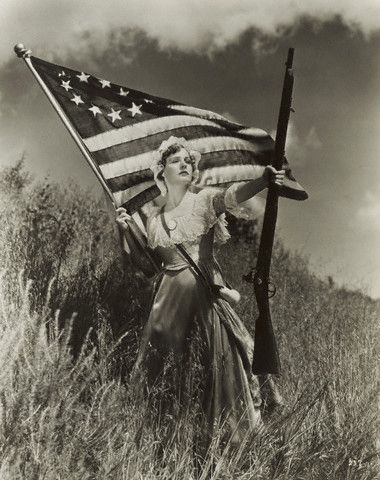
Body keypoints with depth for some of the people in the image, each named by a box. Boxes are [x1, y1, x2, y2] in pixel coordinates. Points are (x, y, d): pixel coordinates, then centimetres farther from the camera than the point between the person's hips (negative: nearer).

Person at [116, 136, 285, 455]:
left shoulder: (205, 200, 0)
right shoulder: (152, 216, 10)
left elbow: (232, 195, -23)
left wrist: (263, 180, -44)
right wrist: (126, 230, -5)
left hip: (207, 294, -2)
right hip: (170, 297, 3)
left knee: (217, 365, -3)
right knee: (166, 368, 6)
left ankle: (221, 437, 13)